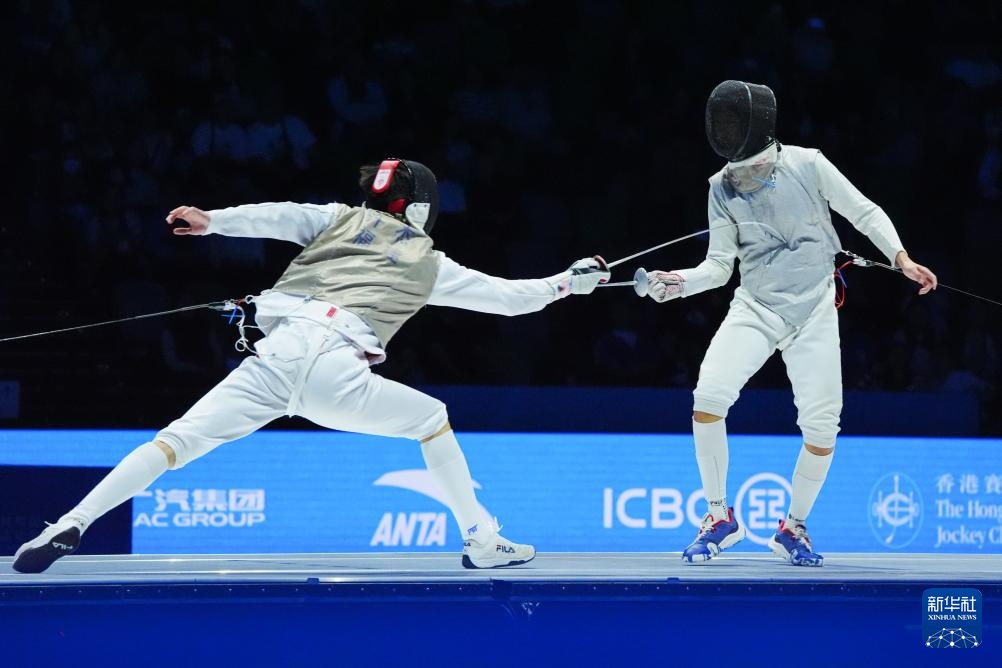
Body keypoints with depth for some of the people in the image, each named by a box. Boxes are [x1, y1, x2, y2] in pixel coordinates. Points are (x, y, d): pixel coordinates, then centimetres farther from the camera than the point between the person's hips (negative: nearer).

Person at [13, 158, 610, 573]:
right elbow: (508, 297, 31)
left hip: (276, 359, 2)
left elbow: (281, 216, 8)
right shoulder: (429, 264, 25)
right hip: (335, 374, -2)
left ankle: (70, 527, -21)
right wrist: (570, 282, 46)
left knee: (175, 445, -4)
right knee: (431, 419, 23)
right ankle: (483, 541, 20)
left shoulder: (342, 219, 27)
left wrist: (212, 221, -1)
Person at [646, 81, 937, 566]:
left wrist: (901, 258, -14)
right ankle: (719, 518, -5)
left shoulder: (807, 165, -10)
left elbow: (864, 213, 0)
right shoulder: (724, 188, -5)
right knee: (708, 399, -22)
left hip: (813, 314, -1)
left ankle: (793, 528, 17)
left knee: (822, 430, -8)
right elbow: (719, 266, 0)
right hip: (755, 310, 1)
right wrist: (679, 282, -19)